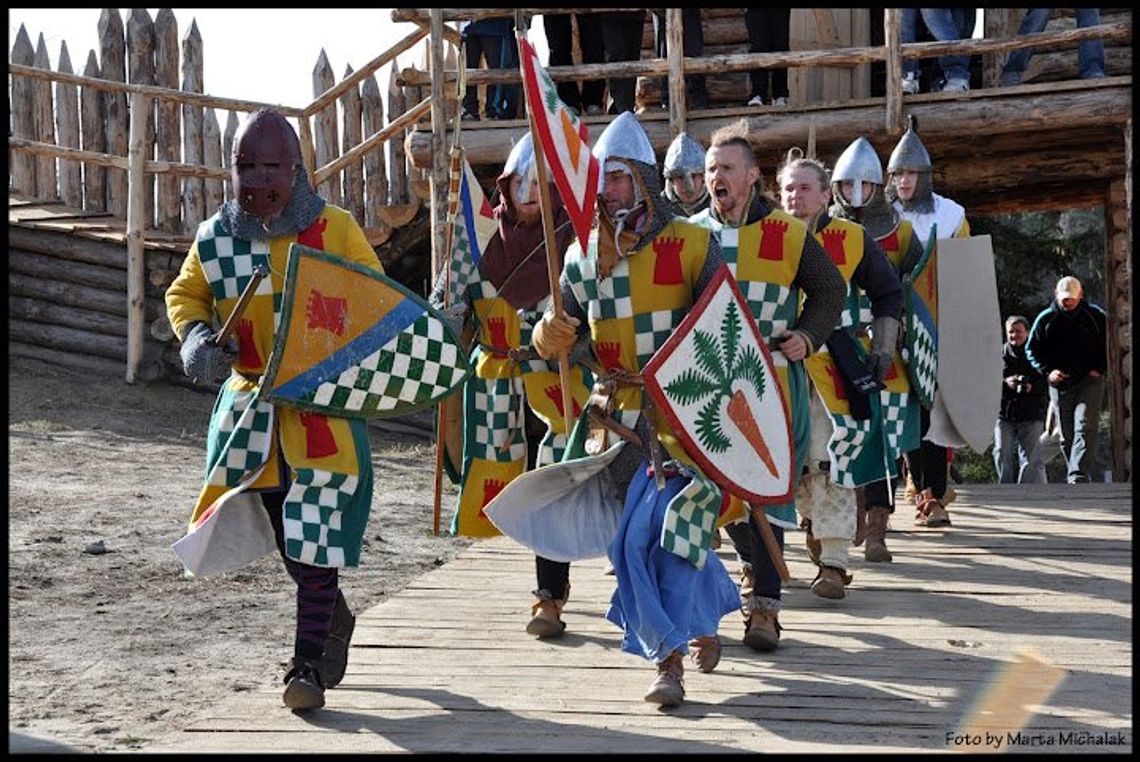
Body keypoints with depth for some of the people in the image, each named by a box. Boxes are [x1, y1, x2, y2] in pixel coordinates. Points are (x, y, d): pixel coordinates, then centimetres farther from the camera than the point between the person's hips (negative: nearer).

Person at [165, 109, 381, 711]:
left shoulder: (334, 229, -7)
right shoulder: (215, 238, 2)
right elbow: (184, 294, 17)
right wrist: (196, 335, -4)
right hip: (251, 397, 4)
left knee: (314, 531, -8)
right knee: (279, 529, 13)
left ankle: (308, 662, 2)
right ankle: (331, 617, 39)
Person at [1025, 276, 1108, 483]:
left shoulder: (1096, 316, 0)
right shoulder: (1046, 318, 3)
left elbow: (1109, 346, 10)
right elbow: (1031, 350, 10)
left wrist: (1100, 369, -4)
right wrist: (1047, 371, -4)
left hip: (1089, 381, -3)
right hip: (1059, 384, 3)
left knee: (1084, 429, -17)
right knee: (1066, 436, 5)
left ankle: (1078, 477, -26)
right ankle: (1092, 475, 17)